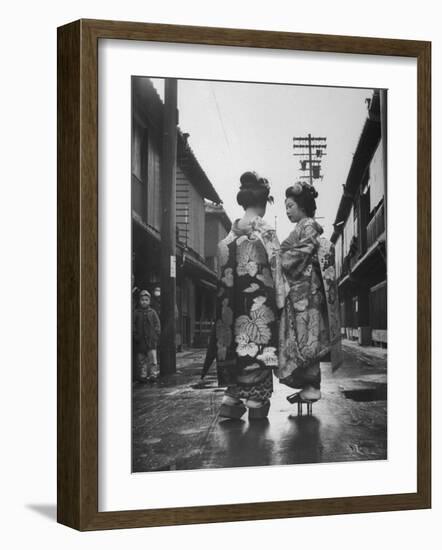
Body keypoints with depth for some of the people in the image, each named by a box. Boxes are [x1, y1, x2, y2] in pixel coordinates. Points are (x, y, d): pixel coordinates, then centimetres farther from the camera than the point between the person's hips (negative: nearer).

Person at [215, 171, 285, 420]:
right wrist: (280, 300, -4)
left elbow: (225, 271, 8)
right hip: (260, 301, -5)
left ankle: (232, 402, 6)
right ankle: (257, 403, 2)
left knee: (239, 343, 10)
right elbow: (275, 267, -10)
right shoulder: (266, 231, -7)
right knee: (260, 344, 0)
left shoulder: (231, 234, 7)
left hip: (237, 302, 5)